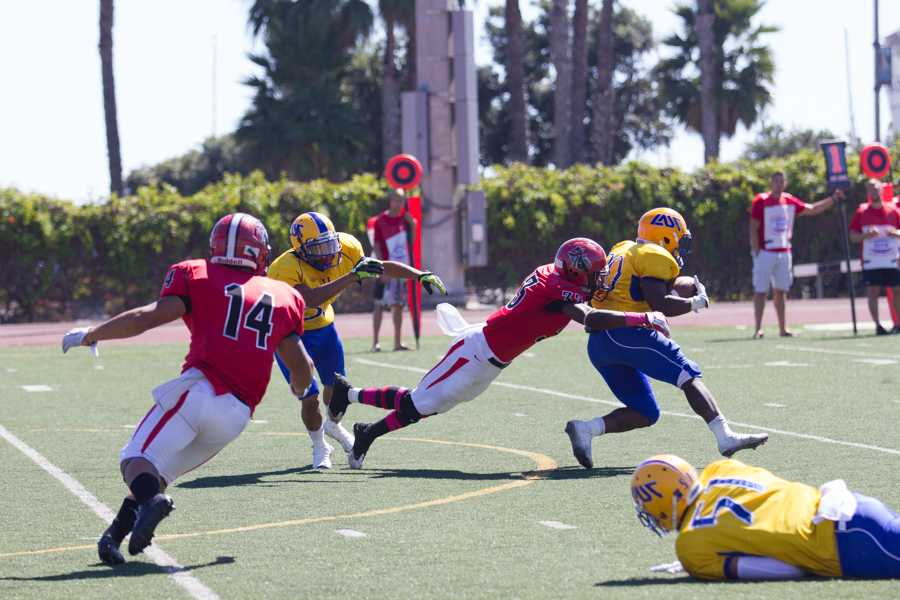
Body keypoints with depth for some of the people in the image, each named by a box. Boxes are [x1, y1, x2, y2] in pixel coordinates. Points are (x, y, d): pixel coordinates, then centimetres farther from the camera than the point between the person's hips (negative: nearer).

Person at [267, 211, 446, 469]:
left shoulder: (345, 252, -18)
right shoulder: (287, 269, -36)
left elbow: (382, 266, -6)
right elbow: (310, 299, -51)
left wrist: (420, 274, -14)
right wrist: (353, 276, -54)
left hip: (323, 327, 5)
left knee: (336, 386, 15)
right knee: (309, 398, -8)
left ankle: (333, 425, 49)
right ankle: (319, 446, 22)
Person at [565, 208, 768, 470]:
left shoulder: (624, 250, 25)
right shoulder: (655, 257, -2)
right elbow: (659, 304, -14)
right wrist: (697, 301, 0)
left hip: (597, 345, 8)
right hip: (626, 332, -8)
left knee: (645, 413, 10)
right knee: (690, 376, -7)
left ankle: (585, 429, -3)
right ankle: (725, 437, -19)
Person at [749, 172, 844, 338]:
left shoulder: (790, 201, 9)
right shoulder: (761, 201, -7)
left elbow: (812, 209, 18)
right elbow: (753, 229, -8)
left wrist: (833, 199, 10)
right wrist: (756, 252, -14)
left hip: (784, 253, 5)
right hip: (765, 253, -5)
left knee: (781, 291, 8)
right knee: (761, 291, -4)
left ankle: (782, 328, 11)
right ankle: (758, 328, -3)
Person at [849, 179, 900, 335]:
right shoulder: (862, 211, 3)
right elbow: (853, 236, 4)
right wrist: (866, 235, -15)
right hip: (871, 262, -1)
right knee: (873, 291, -7)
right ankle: (877, 326, -5)